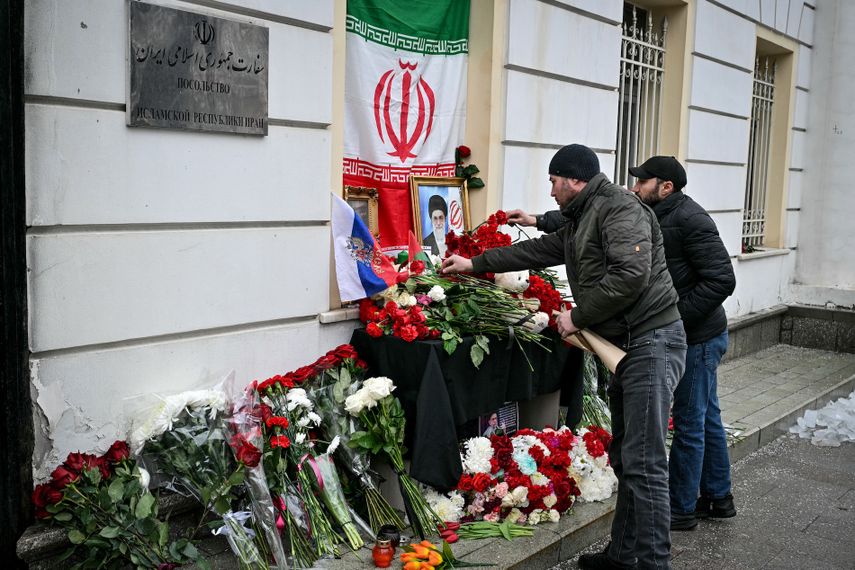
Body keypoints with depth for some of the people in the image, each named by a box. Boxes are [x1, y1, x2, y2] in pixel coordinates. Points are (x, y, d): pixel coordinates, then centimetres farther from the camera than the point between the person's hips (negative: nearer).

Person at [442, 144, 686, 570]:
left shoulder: (619, 209, -12)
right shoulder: (579, 223, 19)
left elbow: (631, 275, -24)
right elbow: (537, 250, 29)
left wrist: (578, 317, -14)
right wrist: (475, 264, 32)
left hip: (652, 341, -10)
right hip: (626, 345, 10)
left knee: (643, 462, -9)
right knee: (624, 458, 14)